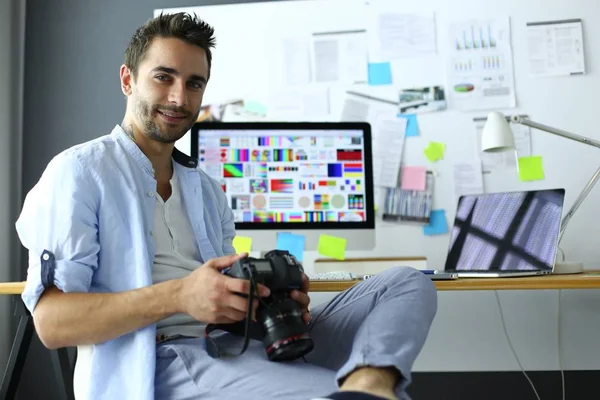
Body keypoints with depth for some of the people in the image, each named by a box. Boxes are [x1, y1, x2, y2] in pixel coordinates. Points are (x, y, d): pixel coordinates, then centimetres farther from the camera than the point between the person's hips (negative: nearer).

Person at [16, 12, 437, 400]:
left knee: (408, 283, -15)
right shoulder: (80, 171, 3)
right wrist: (178, 296, -21)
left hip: (246, 346, 8)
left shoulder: (208, 190, 25)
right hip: (166, 359, -8)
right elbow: (52, 321, -7)